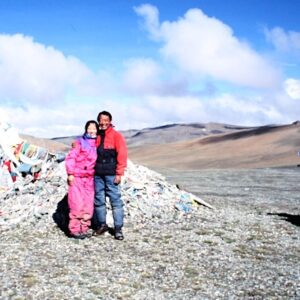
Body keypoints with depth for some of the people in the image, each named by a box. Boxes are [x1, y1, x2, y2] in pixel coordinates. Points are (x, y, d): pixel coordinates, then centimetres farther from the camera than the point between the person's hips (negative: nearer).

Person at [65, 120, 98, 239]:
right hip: (77, 178, -5)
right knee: (77, 204, -6)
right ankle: (74, 229, 1)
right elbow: (70, 157, -8)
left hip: (89, 178, 5)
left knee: (88, 205, 5)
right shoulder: (80, 142, -4)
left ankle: (84, 228, 14)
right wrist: (70, 173, -12)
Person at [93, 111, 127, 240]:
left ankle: (118, 228, -1)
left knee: (116, 201, -5)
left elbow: (122, 155, -7)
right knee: (98, 201, 10)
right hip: (97, 175, 5)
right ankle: (102, 225, 23)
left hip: (111, 175, -5)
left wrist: (119, 174, -10)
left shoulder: (116, 136, -2)